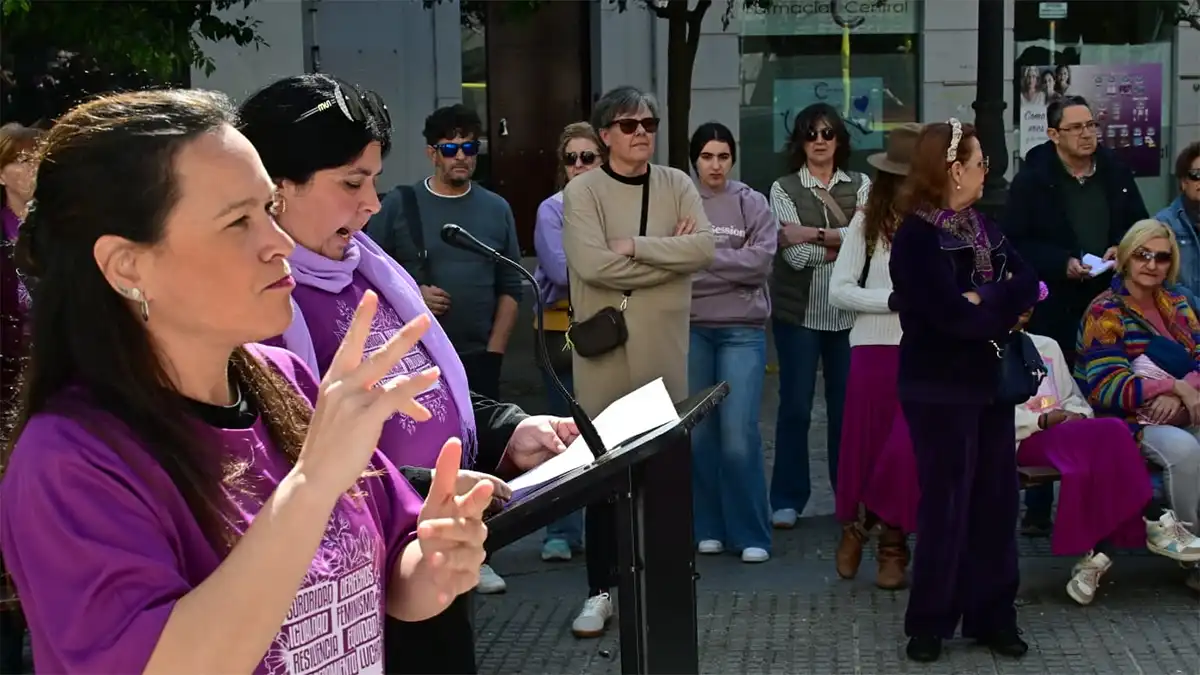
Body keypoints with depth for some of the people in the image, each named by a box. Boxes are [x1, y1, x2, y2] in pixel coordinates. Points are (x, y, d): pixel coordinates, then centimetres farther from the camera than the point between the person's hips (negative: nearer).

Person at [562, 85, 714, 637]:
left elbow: (704, 249, -8)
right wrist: (669, 254, -10)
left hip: (663, 351, 2)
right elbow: (592, 264, -18)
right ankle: (600, 590, 14)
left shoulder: (676, 185, 6)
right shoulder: (583, 191, -4)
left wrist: (636, 246, -15)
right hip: (605, 350, -2)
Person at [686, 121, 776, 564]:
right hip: (690, 328, 1)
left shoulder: (753, 204, 4)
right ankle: (708, 527, 19)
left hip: (742, 329, -1)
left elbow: (760, 262, -8)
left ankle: (751, 533, 6)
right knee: (698, 432, 6)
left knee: (739, 436, -6)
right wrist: (715, 260, -13)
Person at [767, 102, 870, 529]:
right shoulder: (783, 190, 1)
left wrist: (815, 233, -16)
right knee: (795, 406, 4)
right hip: (799, 312, -1)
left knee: (847, 405, 6)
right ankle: (787, 499, 12)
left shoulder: (860, 186, 7)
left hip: (848, 312, 1)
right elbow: (796, 255, -10)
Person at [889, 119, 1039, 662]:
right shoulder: (917, 235, -13)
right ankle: (929, 623, 14)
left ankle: (991, 616, 21)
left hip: (990, 383, 7)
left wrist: (982, 302, -16)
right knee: (946, 506, 0)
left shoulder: (982, 227, 11)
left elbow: (1028, 284, 0)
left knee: (996, 502, 10)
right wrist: (1002, 308, -7)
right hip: (941, 390, -7)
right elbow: (954, 316, -23)